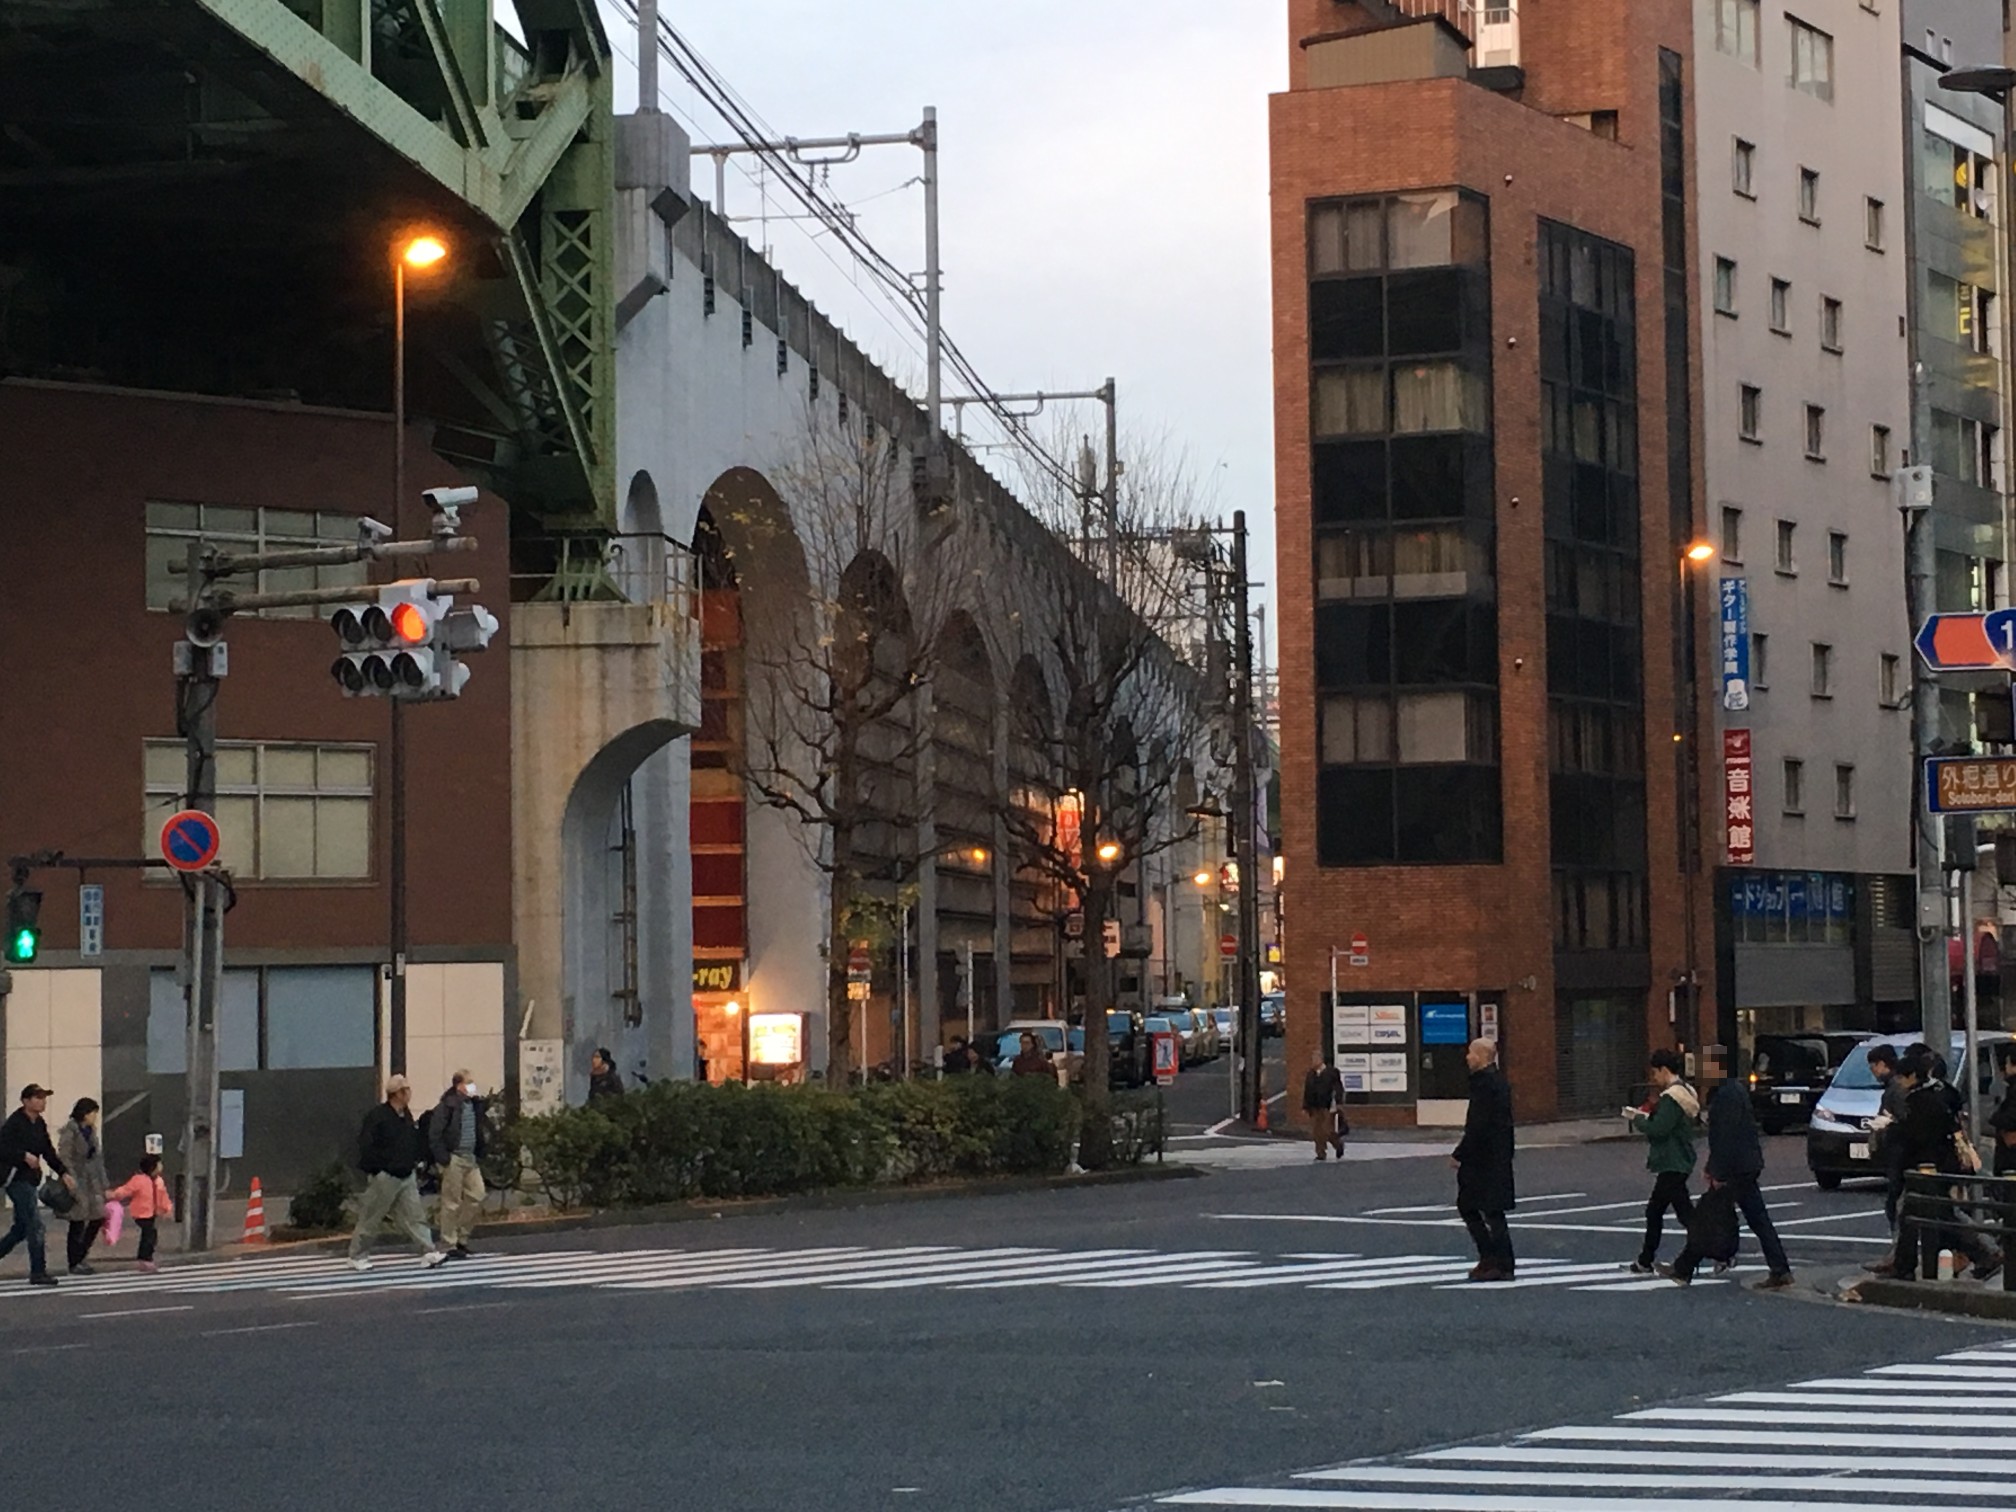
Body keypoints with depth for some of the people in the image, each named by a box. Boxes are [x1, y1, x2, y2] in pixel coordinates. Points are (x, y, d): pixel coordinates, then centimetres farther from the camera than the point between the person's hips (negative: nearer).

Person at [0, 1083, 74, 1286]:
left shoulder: (39, 1124, 13)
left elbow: (49, 1152, 16)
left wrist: (63, 1172, 8)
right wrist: (24, 1156, -25)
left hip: (31, 1180, 9)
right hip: (17, 1178, -9)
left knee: (21, 1228, 14)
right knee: (35, 1225, -11)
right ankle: (38, 1272, -7)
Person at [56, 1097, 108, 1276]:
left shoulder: (91, 1132, 13)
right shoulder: (70, 1132, -11)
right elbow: (65, 1159, -16)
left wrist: (104, 1185, 15)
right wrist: (72, 1184, -22)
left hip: (92, 1182, 8)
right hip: (77, 1183, -8)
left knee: (97, 1218, 5)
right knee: (77, 1224, -2)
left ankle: (79, 1259, 17)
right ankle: (74, 1263, 7)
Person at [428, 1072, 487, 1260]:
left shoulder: (474, 1104, 12)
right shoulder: (447, 1105, -11)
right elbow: (434, 1134, -14)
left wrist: (480, 1155, 11)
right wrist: (443, 1158, -18)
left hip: (471, 1159, 7)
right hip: (454, 1158, -7)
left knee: (476, 1197, 5)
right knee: (452, 1202, -2)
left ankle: (462, 1238, 19)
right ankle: (450, 1245, 4)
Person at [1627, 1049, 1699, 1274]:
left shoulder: (1672, 1097, -19)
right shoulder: (1685, 1092, 13)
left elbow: (1658, 1129, -24)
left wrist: (1637, 1118, -8)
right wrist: (1645, 1117, 8)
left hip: (1673, 1164, -11)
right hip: (1675, 1163, 11)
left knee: (1685, 1213, -8)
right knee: (1654, 1211, 16)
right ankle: (1646, 1261, 23)